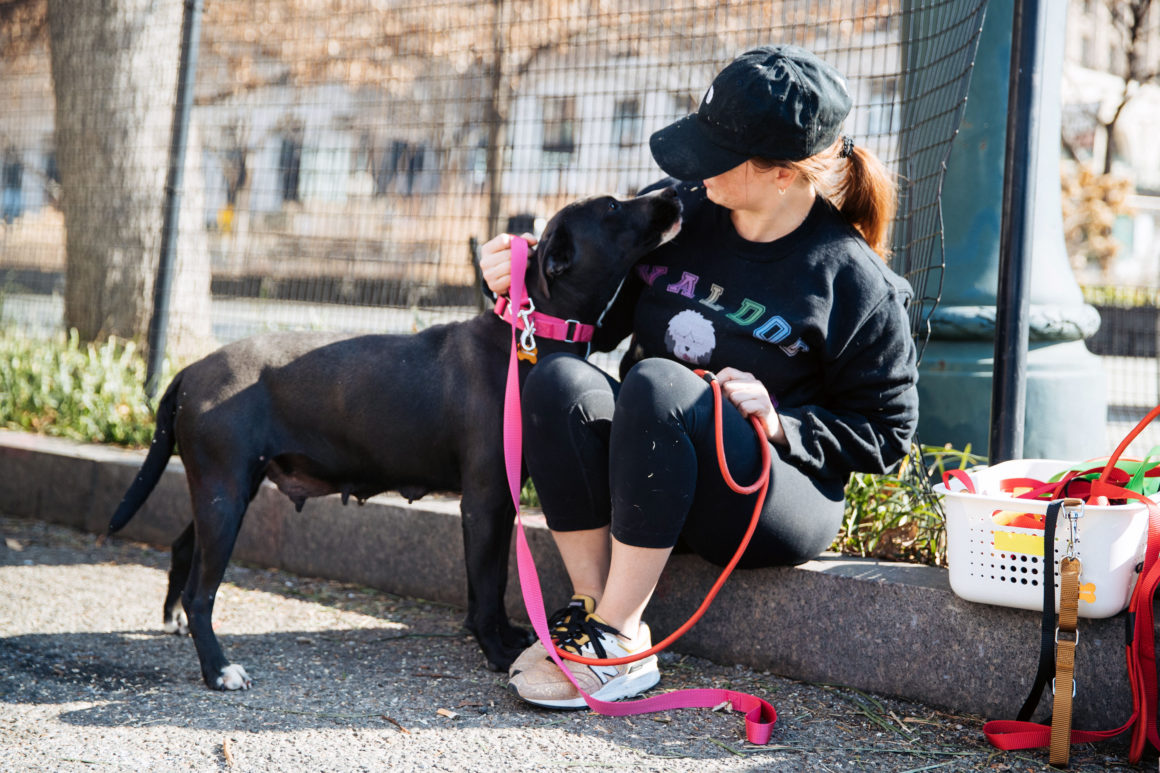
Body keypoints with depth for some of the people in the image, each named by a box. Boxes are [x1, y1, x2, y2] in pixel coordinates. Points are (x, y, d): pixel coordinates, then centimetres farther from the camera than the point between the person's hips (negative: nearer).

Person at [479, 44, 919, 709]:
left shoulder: (853, 281, -7)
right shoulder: (680, 213, 5)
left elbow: (886, 433, -2)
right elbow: (601, 320, 16)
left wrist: (780, 423, -17)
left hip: (780, 500, -5)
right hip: (644, 487, 5)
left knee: (654, 381, -34)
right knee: (557, 382, -25)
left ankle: (616, 642, -29)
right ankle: (596, 605, -21)